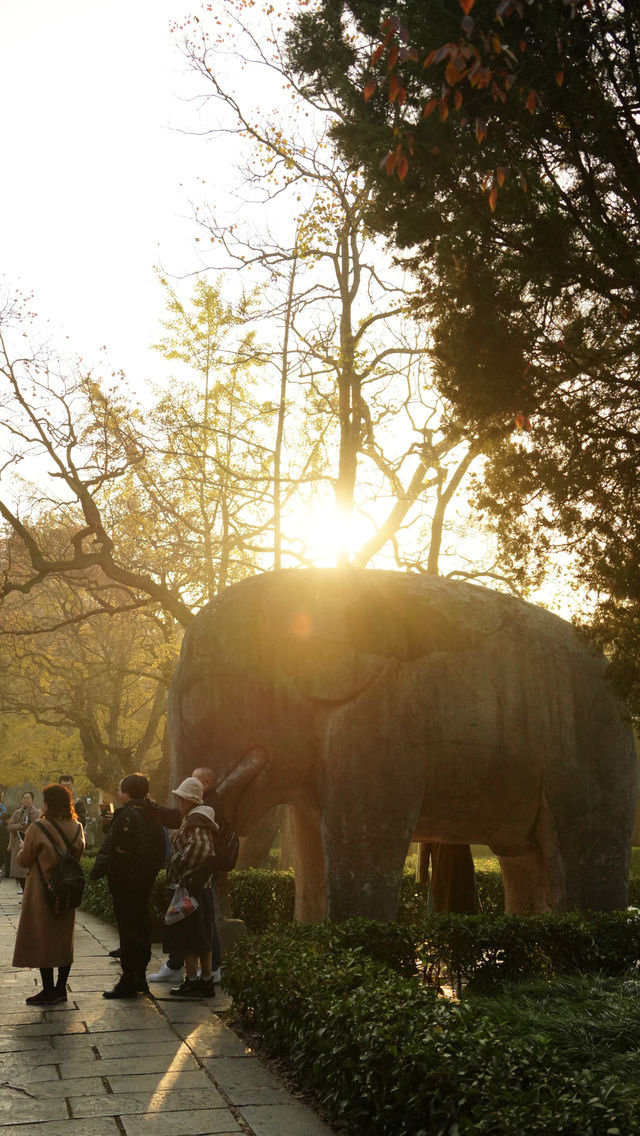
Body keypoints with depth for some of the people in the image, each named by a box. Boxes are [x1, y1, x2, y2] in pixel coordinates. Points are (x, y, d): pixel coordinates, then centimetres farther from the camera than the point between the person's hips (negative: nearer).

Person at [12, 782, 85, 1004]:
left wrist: (21, 850, 13)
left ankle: (48, 991, 6)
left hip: (42, 892, -5)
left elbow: (23, 860, -7)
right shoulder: (77, 828, 0)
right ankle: (61, 989, 18)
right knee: (64, 939, 13)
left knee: (42, 939, 4)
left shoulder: (38, 829, -16)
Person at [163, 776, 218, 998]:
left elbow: (198, 849, -25)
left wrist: (175, 870, -14)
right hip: (202, 886, 10)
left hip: (190, 885, -10)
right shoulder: (198, 818, 16)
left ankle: (191, 982, 2)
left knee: (188, 937, -3)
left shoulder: (195, 819, -15)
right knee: (202, 937, 12)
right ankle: (206, 981, 17)